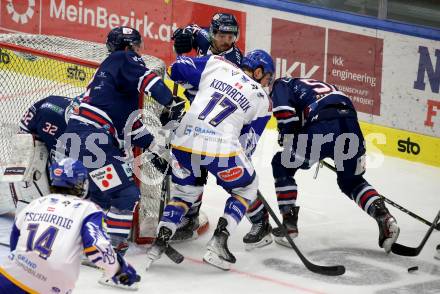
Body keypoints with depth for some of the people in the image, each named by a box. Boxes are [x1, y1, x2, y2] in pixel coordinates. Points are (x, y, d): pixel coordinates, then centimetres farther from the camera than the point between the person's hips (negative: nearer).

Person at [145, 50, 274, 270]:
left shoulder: (216, 65, 15)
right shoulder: (262, 101, 12)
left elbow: (179, 67, 16)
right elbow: (247, 143, 13)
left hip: (184, 142, 3)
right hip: (222, 148, -3)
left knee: (185, 192, 28)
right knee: (246, 189, 23)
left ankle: (160, 240, 11)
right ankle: (218, 243, 10)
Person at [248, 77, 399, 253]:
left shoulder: (281, 85, 20)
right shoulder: (327, 87, 41)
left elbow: (285, 112, 1)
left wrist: (288, 140, 10)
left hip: (322, 128, -6)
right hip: (351, 125, 6)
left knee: (282, 165, 18)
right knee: (351, 182, 28)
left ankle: (289, 224, 15)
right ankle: (384, 217, 8)